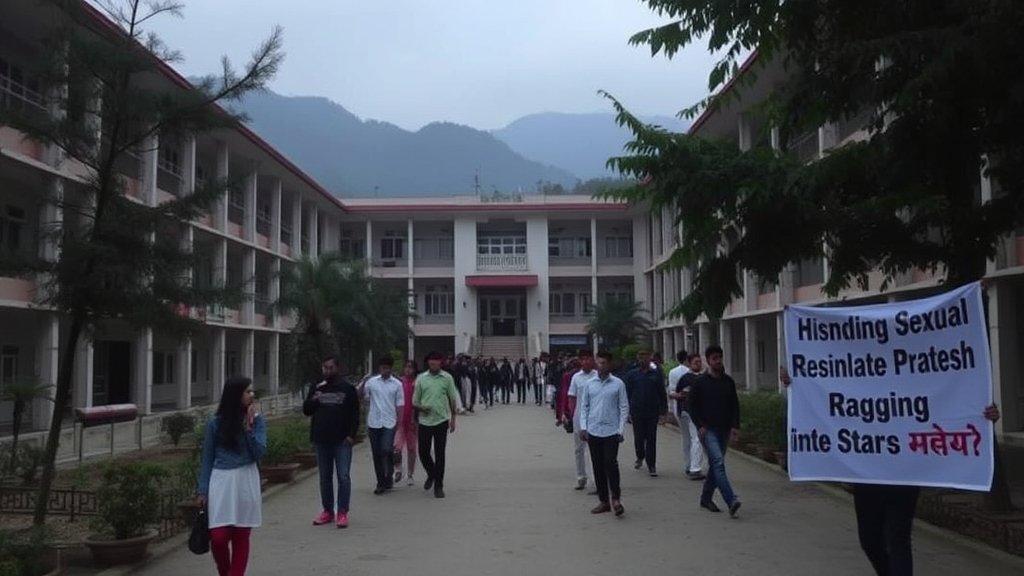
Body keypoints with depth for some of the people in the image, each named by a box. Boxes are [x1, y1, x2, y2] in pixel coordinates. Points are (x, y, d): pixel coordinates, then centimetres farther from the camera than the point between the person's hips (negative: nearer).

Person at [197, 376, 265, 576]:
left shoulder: (256, 419, 0)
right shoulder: (215, 422, -2)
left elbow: (259, 453, -8)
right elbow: (207, 458, 4)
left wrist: (249, 428, -17)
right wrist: (202, 490, 2)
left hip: (246, 481, 1)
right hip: (221, 481, -1)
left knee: (240, 538, 5)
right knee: (218, 537, -3)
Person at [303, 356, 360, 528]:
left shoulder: (347, 388, 0)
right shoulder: (316, 388, 9)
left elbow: (354, 414, -1)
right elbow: (306, 410, 8)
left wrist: (351, 435, -10)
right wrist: (314, 399, -12)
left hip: (342, 440, -3)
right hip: (321, 440, 4)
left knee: (343, 477, -4)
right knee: (325, 477, 11)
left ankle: (342, 512, 2)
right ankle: (327, 510, 20)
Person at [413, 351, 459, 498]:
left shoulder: (447, 378, 1)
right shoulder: (421, 378, 3)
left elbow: (452, 399, 8)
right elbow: (415, 401, 8)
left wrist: (453, 419, 7)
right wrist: (420, 407, -13)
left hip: (441, 420, -1)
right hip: (425, 421, 1)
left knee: (440, 454, 1)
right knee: (423, 452, 5)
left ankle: (438, 486, 12)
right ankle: (431, 474, 35)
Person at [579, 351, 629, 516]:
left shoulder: (618, 384, -2)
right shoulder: (589, 384, 6)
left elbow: (624, 408, 0)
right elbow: (584, 406, 10)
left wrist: (620, 430, -5)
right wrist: (583, 427, 1)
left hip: (611, 431, -3)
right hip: (593, 431, 3)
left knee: (611, 463, -12)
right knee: (598, 467, 8)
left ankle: (616, 498, 2)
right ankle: (603, 501, 17)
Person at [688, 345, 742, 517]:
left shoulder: (728, 381, 8)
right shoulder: (699, 382, -3)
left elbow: (734, 405, 12)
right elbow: (692, 405, -2)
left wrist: (735, 425, 1)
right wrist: (700, 426, -11)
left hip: (724, 430, 5)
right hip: (708, 430, -5)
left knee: (715, 464, 12)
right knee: (718, 462, -18)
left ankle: (706, 498, 27)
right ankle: (731, 501, -27)